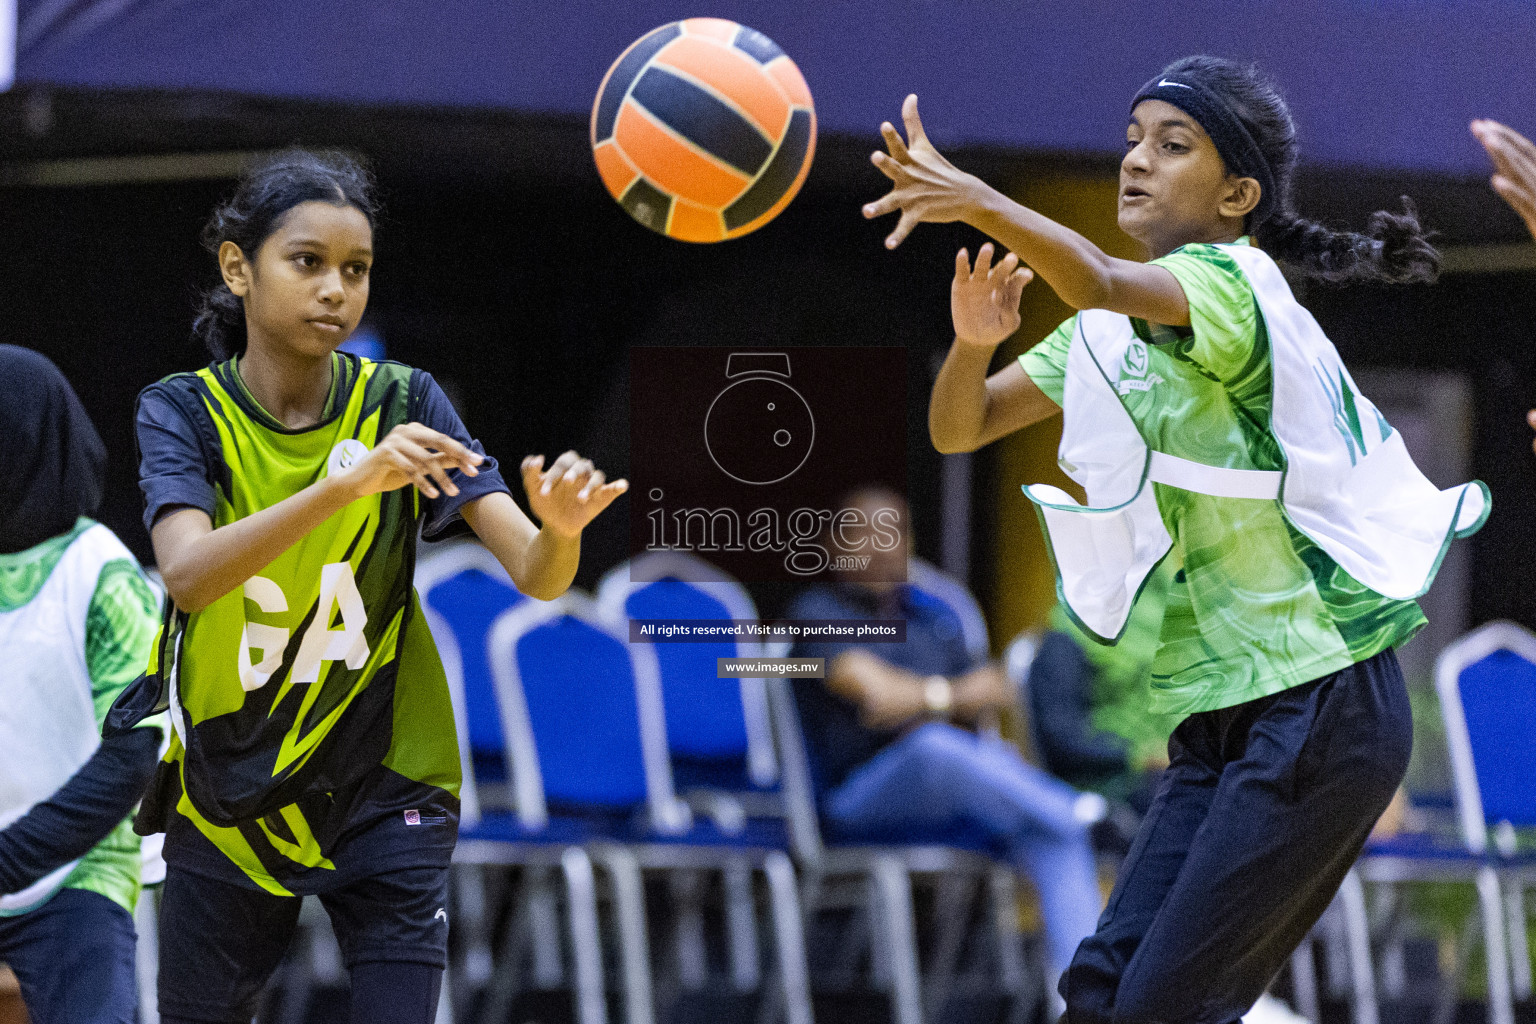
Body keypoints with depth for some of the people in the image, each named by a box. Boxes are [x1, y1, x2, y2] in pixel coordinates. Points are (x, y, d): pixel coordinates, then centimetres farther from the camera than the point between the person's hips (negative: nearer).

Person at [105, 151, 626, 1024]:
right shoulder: (182, 412, -8)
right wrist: (346, 484, -41)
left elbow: (535, 575, -16)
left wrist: (561, 530, -40)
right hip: (228, 805, 1)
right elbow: (189, 574, -28)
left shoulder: (402, 404, -7)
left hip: (386, 795, 0)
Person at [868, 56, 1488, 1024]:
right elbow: (960, 428, 9)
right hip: (1220, 717, 8)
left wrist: (975, 199, -49)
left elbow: (1104, 283, -34)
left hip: (1322, 711, -8)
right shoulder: (1111, 329, 13)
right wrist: (975, 339, -13)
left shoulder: (1233, 283, -13)